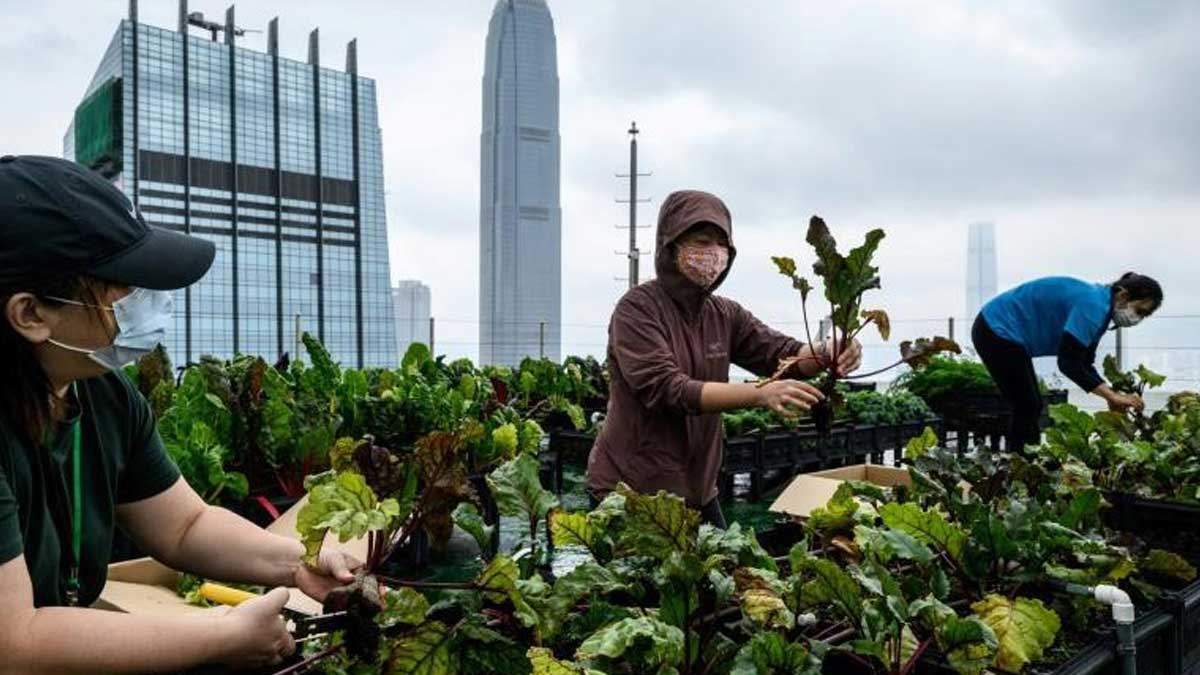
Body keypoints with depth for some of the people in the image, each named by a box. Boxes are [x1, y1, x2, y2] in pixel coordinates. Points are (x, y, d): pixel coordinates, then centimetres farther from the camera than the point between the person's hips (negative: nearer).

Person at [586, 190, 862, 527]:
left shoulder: (725, 314, 5)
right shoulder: (637, 309, -14)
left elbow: (782, 353, -5)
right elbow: (667, 390, -25)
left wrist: (828, 354, -28)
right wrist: (759, 394, -35)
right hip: (629, 490, -6)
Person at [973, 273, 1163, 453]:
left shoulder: (1101, 306, 8)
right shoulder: (1093, 305, -21)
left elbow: (1085, 363, 11)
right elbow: (1068, 363, -26)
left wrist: (1112, 396, -2)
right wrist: (1112, 396, -24)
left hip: (1003, 332, 10)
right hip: (998, 332, -10)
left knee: (1032, 408, 11)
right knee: (1028, 409, -6)